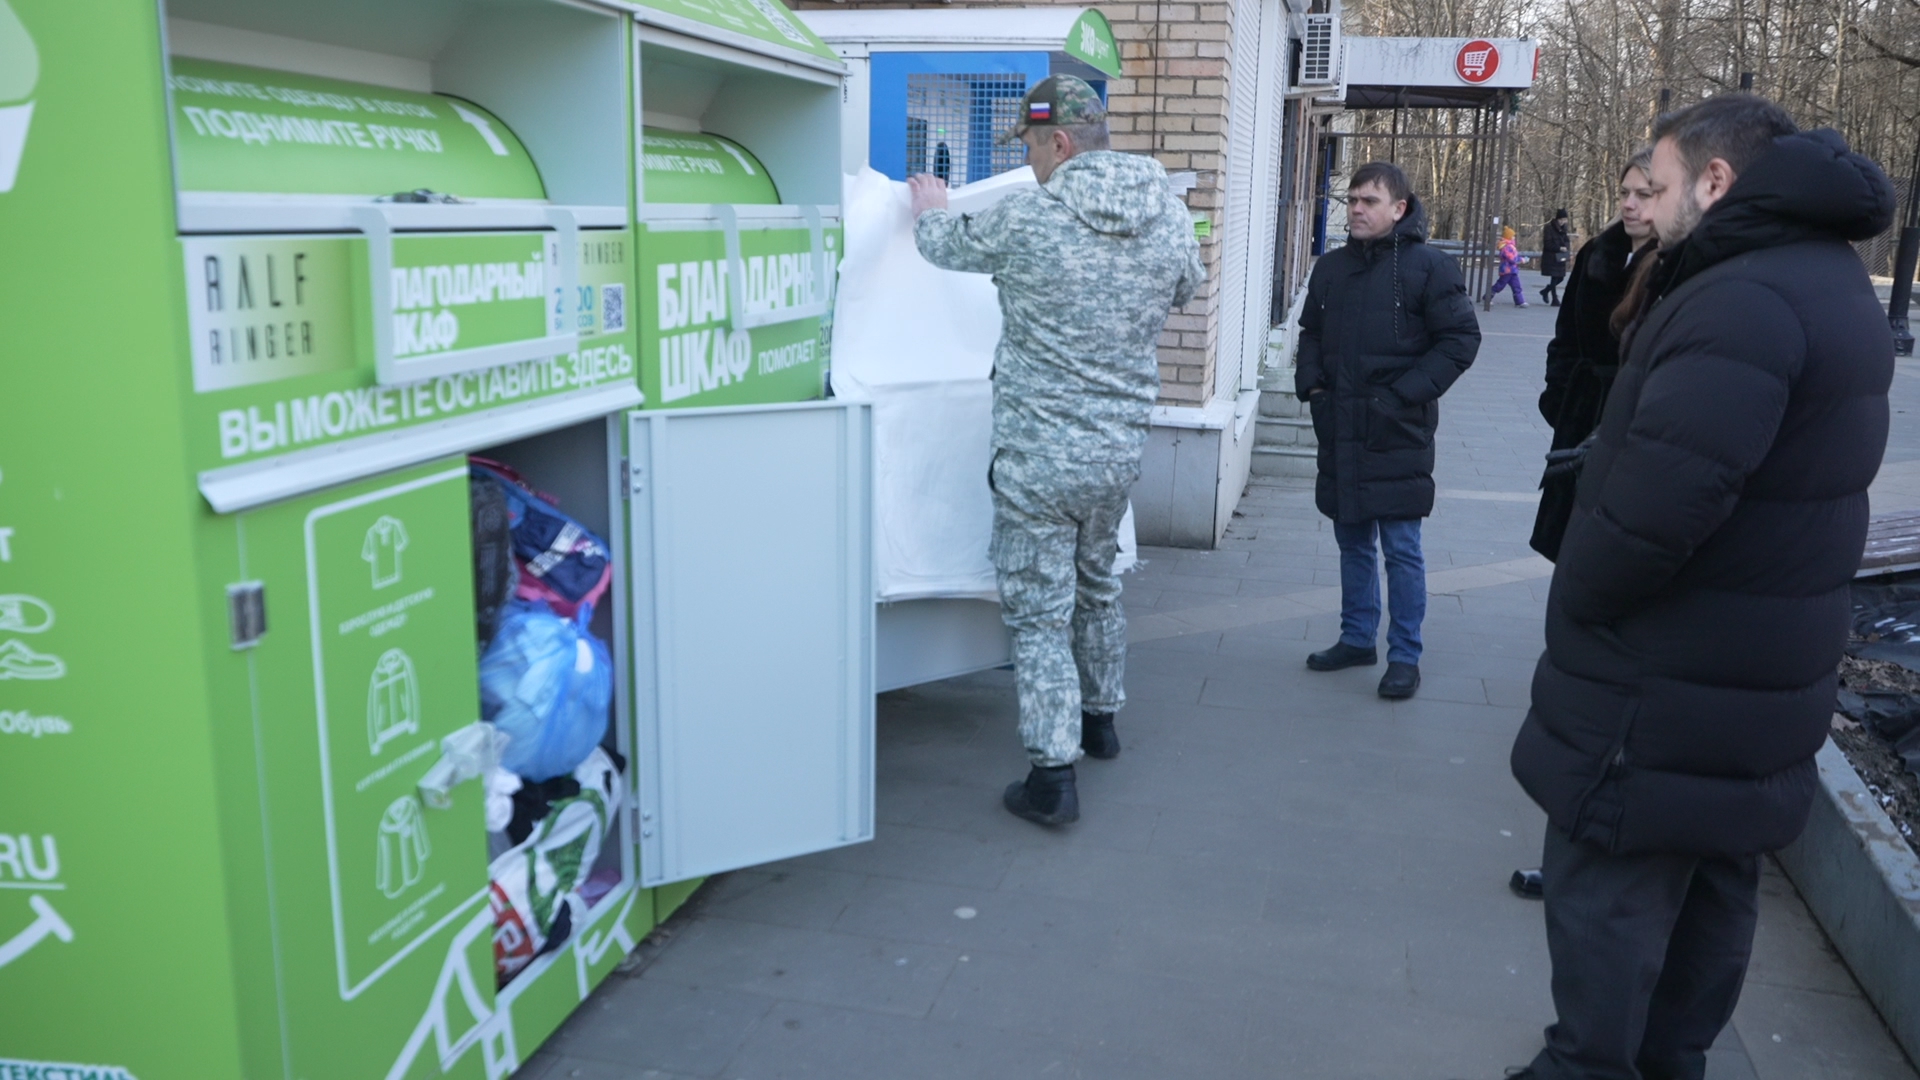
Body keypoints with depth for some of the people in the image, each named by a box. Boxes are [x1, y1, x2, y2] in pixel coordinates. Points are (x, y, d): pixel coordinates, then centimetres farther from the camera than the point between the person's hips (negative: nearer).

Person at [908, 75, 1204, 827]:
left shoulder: (1026, 220, -14)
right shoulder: (1170, 215, 0)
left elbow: (944, 245, 5)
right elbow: (1186, 288, 21)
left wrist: (930, 206, 28)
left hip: (1040, 456, -6)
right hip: (1121, 448, 6)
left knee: (1039, 612, 2)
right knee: (1095, 584, 25)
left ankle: (1052, 777, 3)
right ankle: (1101, 717, 42)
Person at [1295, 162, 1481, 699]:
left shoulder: (1429, 266, -7)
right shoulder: (1331, 267, 11)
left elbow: (1461, 338, -7)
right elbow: (1311, 332, 22)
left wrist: (1408, 392, -15)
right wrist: (1310, 381, 5)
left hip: (1398, 433, -6)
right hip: (1340, 429, 6)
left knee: (1401, 548, 0)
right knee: (1352, 540, 15)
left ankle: (1405, 655, 10)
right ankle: (1357, 637, 29)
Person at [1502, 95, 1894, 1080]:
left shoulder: (1742, 300, -24)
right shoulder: (1830, 280, 11)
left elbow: (1656, 505, -31)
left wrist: (1575, 604, -16)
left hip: (1664, 701, -10)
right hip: (1761, 679, 10)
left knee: (1605, 896, 4)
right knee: (1714, 886, 21)